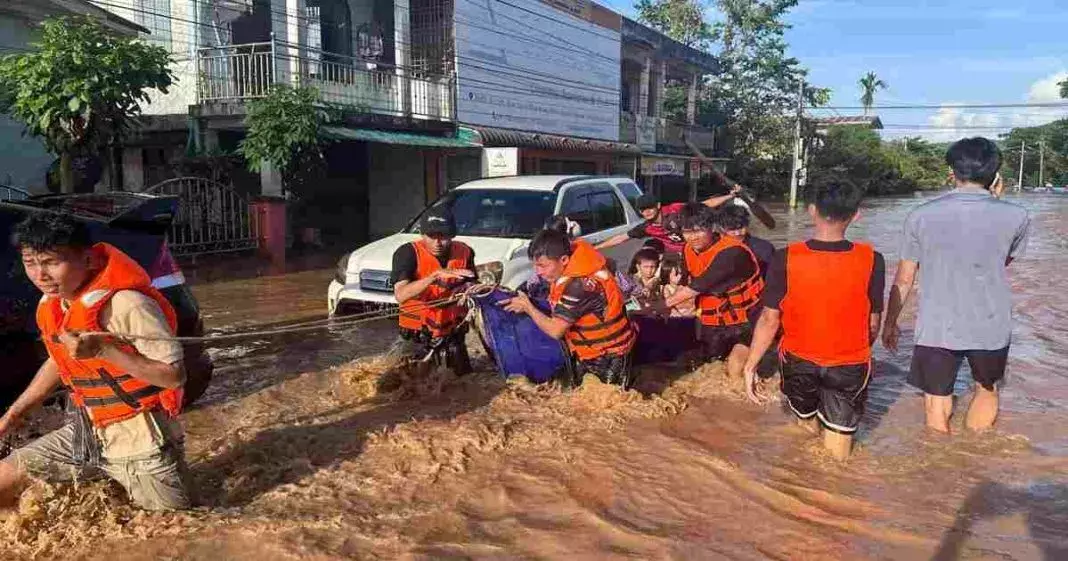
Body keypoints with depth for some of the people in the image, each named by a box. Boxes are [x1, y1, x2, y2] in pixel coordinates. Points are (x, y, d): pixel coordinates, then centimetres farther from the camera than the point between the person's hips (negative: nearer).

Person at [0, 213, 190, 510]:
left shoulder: (126, 304, -25)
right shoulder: (51, 305, 1)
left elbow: (174, 375, -24)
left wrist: (102, 350, -31)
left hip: (139, 441, -7)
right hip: (86, 431, 7)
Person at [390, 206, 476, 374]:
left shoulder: (464, 252, -2)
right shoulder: (407, 253, -15)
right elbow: (401, 295, -30)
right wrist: (436, 275, -38)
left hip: (453, 334, 4)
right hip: (415, 336, -3)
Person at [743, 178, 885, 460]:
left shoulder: (785, 259, -18)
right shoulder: (871, 261, -16)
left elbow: (769, 319, -13)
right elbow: (873, 324, -6)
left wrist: (751, 365, -3)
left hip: (799, 361, 1)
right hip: (849, 365, -1)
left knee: (807, 427, 28)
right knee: (837, 455, 14)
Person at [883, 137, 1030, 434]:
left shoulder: (921, 216, -7)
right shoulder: (1015, 216, -7)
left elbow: (903, 280, -1)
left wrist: (890, 323, 13)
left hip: (936, 329, -1)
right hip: (990, 329, 1)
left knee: (937, 401, 12)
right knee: (986, 390, 25)